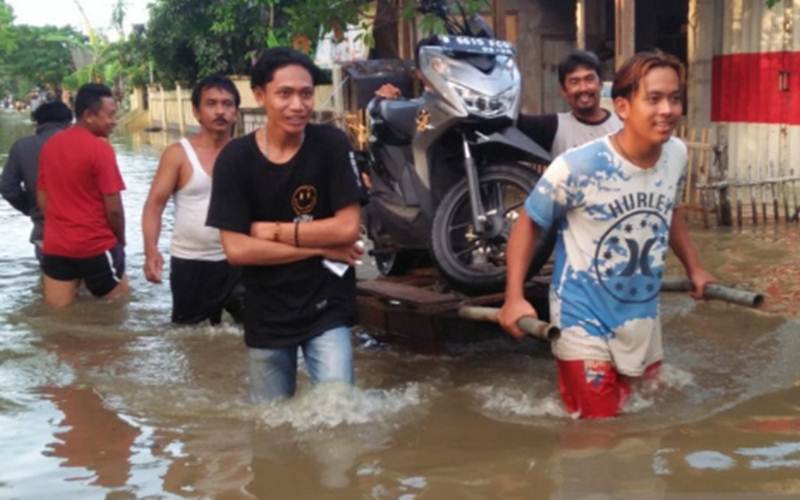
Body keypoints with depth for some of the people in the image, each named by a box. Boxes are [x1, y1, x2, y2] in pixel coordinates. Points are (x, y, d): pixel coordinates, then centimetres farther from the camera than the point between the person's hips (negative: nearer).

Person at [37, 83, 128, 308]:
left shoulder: (50, 145, 6)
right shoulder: (100, 149, -15)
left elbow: (42, 200, 12)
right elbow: (113, 209, -16)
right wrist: (120, 240, 2)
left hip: (55, 246, 6)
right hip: (96, 246, -6)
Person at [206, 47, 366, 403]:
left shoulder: (331, 144, -10)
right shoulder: (235, 159, -9)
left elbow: (347, 227, -13)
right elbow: (236, 249, -15)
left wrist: (275, 232, -13)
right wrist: (320, 248, -15)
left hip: (327, 306, -1)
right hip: (266, 313, 1)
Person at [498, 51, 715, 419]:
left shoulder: (677, 155, -7)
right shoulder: (576, 167, -25)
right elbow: (529, 223, -12)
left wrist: (693, 267, 17)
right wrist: (514, 297, -19)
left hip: (643, 316, 6)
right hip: (584, 319, -6)